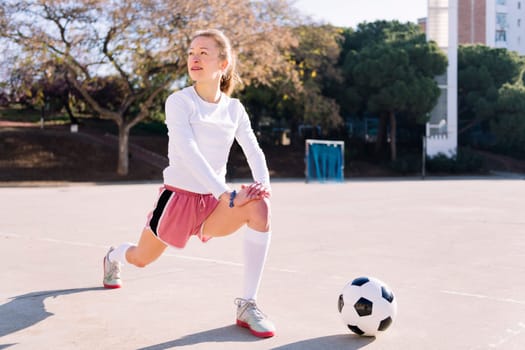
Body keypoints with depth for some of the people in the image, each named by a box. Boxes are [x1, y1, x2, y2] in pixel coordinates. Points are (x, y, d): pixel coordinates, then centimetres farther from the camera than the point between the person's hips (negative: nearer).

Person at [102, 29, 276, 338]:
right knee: (141, 259, 16)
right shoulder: (179, 101, -13)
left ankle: (248, 306, -23)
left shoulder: (235, 109, 2)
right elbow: (188, 152, -26)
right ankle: (114, 257, 59)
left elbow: (254, 151, -3)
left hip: (213, 204, 3)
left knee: (259, 206, -28)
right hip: (178, 196, -2)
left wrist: (263, 183, -26)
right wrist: (227, 194, -35)